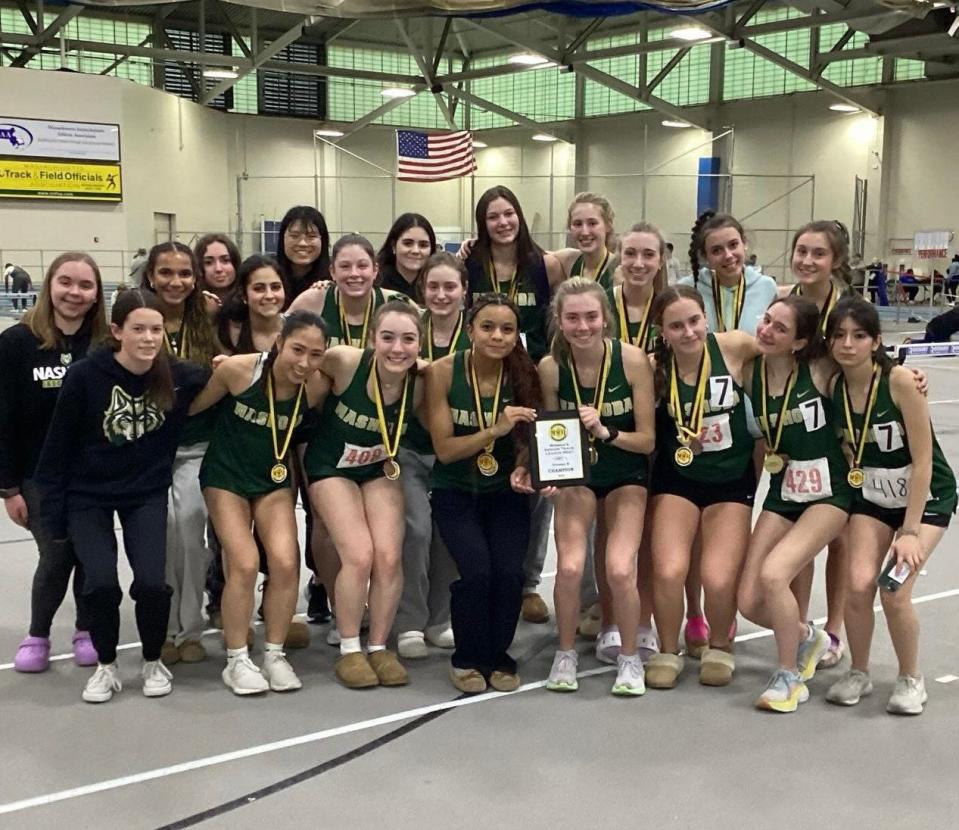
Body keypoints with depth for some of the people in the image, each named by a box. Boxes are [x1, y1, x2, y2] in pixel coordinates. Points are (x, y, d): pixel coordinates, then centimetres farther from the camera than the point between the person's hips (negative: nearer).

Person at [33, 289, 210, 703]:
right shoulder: (85, 375, -17)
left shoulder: (178, 376, -12)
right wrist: (54, 513, -7)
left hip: (147, 494, 1)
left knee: (152, 582, -15)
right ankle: (106, 666, 11)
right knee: (101, 583, -17)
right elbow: (58, 447, -9)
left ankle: (153, 662, 14)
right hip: (88, 496, -1)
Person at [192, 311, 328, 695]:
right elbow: (192, 407, -8)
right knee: (244, 562, -16)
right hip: (226, 475, -2)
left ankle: (275, 655, 6)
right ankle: (237, 660, 2)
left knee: (285, 561, -14)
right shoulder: (238, 369, -24)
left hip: (274, 479, 3)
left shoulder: (315, 387, -15)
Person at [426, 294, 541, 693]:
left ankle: (498, 656, 10)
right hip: (455, 492, -1)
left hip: (504, 492, 2)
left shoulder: (524, 375, -7)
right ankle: (467, 659, 6)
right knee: (476, 570, -22)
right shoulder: (443, 372, -12)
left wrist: (524, 470, -25)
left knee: (509, 572, -19)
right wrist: (496, 429, -26)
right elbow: (444, 449, -12)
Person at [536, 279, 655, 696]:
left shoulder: (633, 359, -19)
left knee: (620, 570, -20)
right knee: (569, 567, -20)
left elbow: (647, 440, -13)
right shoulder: (550, 367, -14)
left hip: (626, 477, -1)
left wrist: (606, 432, -30)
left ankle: (629, 656, 7)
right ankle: (566, 653, 7)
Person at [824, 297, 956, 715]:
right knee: (858, 585, -15)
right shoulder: (834, 387, -10)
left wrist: (910, 530, -21)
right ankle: (858, 673, 11)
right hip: (871, 496, 4)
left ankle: (911, 679, 10)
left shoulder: (899, 380, -24)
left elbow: (923, 462, -21)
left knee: (894, 592, -17)